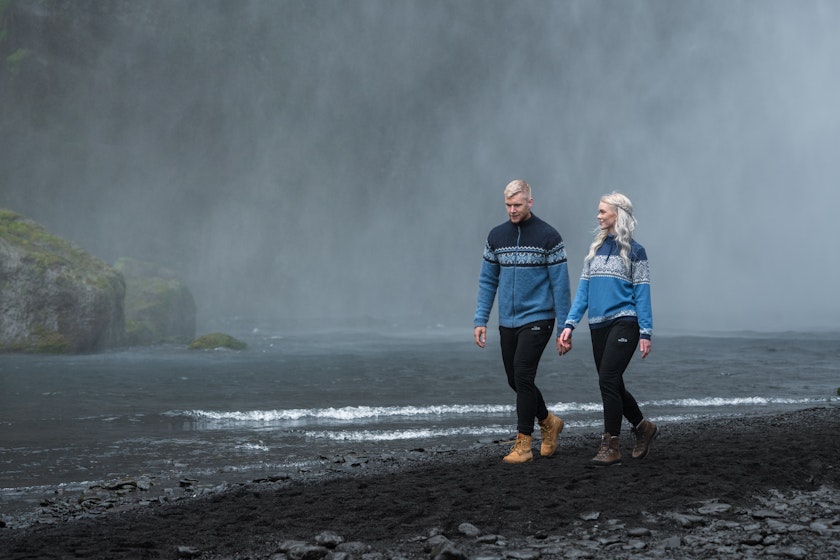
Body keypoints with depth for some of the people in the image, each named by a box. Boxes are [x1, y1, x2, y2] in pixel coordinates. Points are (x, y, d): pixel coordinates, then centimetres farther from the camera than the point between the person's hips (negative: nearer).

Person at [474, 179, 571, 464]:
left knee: (523, 375, -13)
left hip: (537, 319, -5)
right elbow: (487, 281, 12)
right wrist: (480, 320, 5)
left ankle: (524, 443, -5)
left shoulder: (548, 236, -6)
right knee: (515, 380, 9)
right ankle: (548, 422, 32)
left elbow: (560, 283, -6)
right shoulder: (496, 236, 7)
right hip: (507, 322, 5)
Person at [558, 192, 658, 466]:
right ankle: (643, 427, 30)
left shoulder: (634, 251, -3)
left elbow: (642, 294, -5)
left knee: (608, 380, -14)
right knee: (612, 385, 9)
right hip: (599, 325, 6)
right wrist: (569, 325, 3)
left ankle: (611, 446, -7)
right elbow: (583, 290, 11)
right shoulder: (596, 248, 12)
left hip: (624, 323, -6)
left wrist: (645, 333, -9)